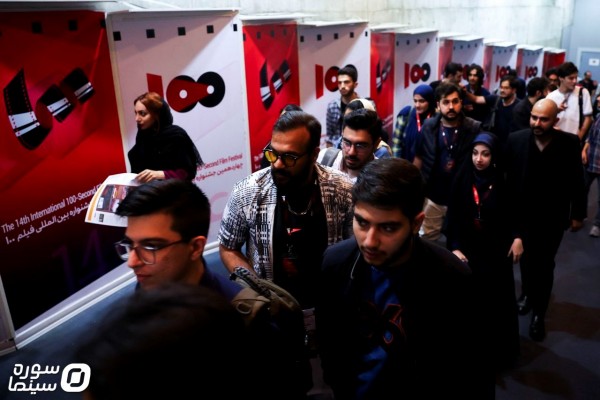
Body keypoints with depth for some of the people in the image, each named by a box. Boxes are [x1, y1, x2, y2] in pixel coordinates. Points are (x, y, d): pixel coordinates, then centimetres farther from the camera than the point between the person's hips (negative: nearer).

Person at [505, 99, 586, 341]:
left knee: (544, 265, 8)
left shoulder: (569, 143, -13)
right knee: (526, 258, 20)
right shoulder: (516, 139, -13)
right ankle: (527, 293, 45)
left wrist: (578, 213, -1)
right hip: (522, 213, 1)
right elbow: (506, 178, -10)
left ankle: (539, 313, 22)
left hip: (553, 216, -1)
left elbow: (576, 182, -5)